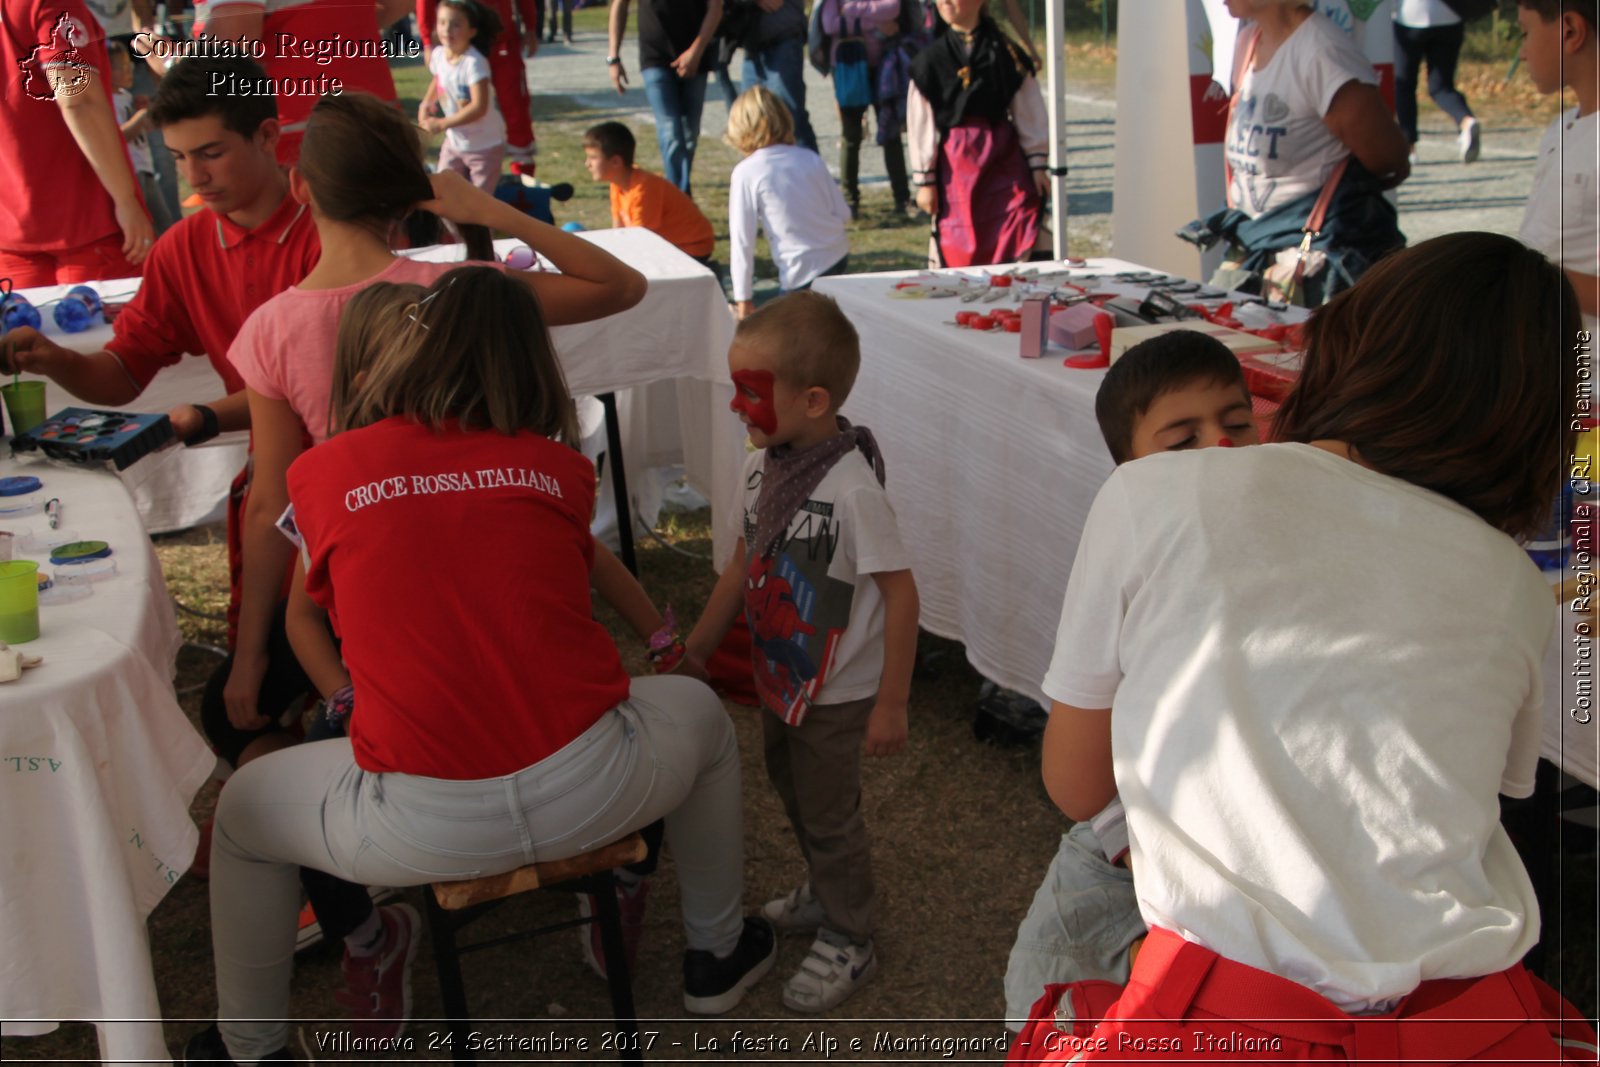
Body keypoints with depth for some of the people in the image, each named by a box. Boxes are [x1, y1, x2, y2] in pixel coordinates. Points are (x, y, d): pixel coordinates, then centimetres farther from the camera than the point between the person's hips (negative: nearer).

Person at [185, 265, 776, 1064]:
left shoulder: (321, 474, 1)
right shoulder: (561, 469, 3)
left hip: (425, 831, -1)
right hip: (588, 793, 1)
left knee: (243, 810, 29)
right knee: (700, 711, 33)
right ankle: (716, 952, 48)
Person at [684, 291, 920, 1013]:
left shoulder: (851, 487, -29)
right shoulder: (764, 465, -6)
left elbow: (900, 595, -24)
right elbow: (746, 562, 8)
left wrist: (890, 706, -20)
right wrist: (698, 646, 14)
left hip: (836, 692, -7)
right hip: (780, 675, 8)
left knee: (829, 814, 9)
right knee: (791, 789, 25)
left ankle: (848, 945, 32)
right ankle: (824, 894, 51)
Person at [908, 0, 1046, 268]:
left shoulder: (1006, 53, 3)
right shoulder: (931, 59, 2)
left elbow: (1029, 112, 6)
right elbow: (921, 124, 3)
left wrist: (1037, 165, 4)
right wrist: (924, 180, 0)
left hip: (1005, 162, 1)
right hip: (956, 163, 0)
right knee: (959, 249, 1)